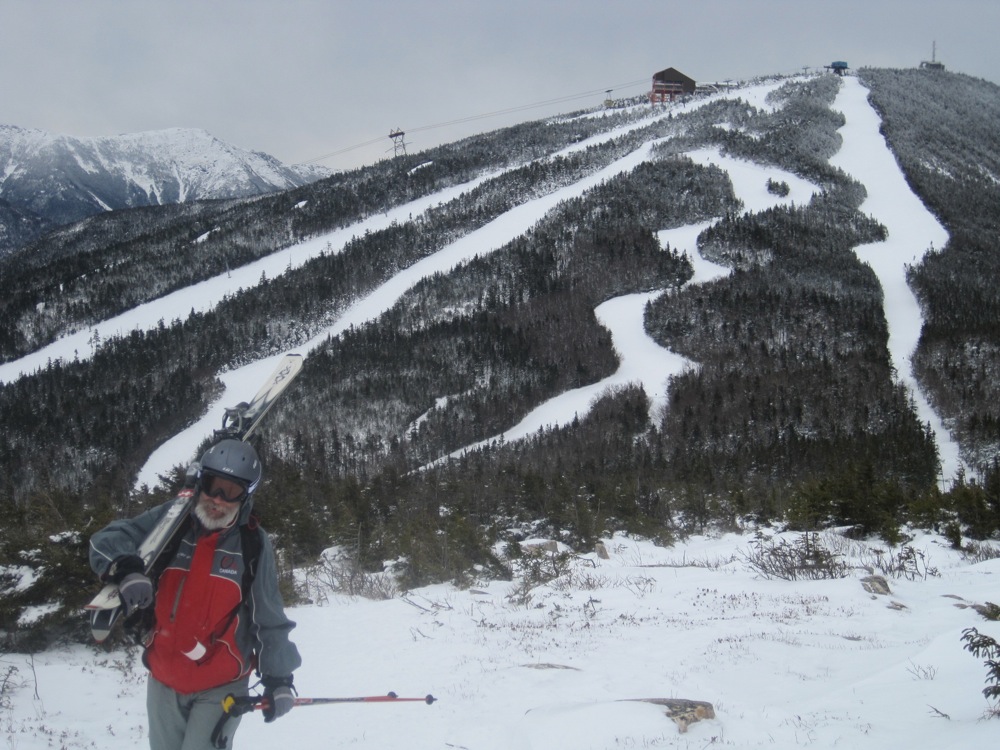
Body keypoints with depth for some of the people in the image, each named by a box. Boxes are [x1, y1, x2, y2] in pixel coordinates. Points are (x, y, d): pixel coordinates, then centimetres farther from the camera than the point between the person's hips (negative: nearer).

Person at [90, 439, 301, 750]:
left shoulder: (254, 545, -7)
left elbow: (270, 619, -1)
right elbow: (107, 540, -8)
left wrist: (279, 678, -3)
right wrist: (125, 570, -29)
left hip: (221, 687, -3)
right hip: (164, 681, 3)